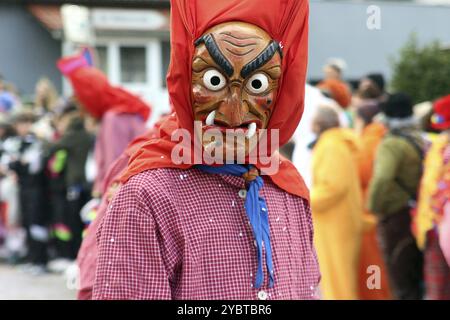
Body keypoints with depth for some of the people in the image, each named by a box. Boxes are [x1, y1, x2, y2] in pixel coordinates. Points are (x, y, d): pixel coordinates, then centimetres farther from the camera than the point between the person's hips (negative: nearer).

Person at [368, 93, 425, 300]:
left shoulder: (392, 145, -17)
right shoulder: (421, 140, 8)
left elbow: (382, 178, -33)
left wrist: (373, 206, -19)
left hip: (397, 218, -8)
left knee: (402, 285, -1)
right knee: (417, 280, 18)